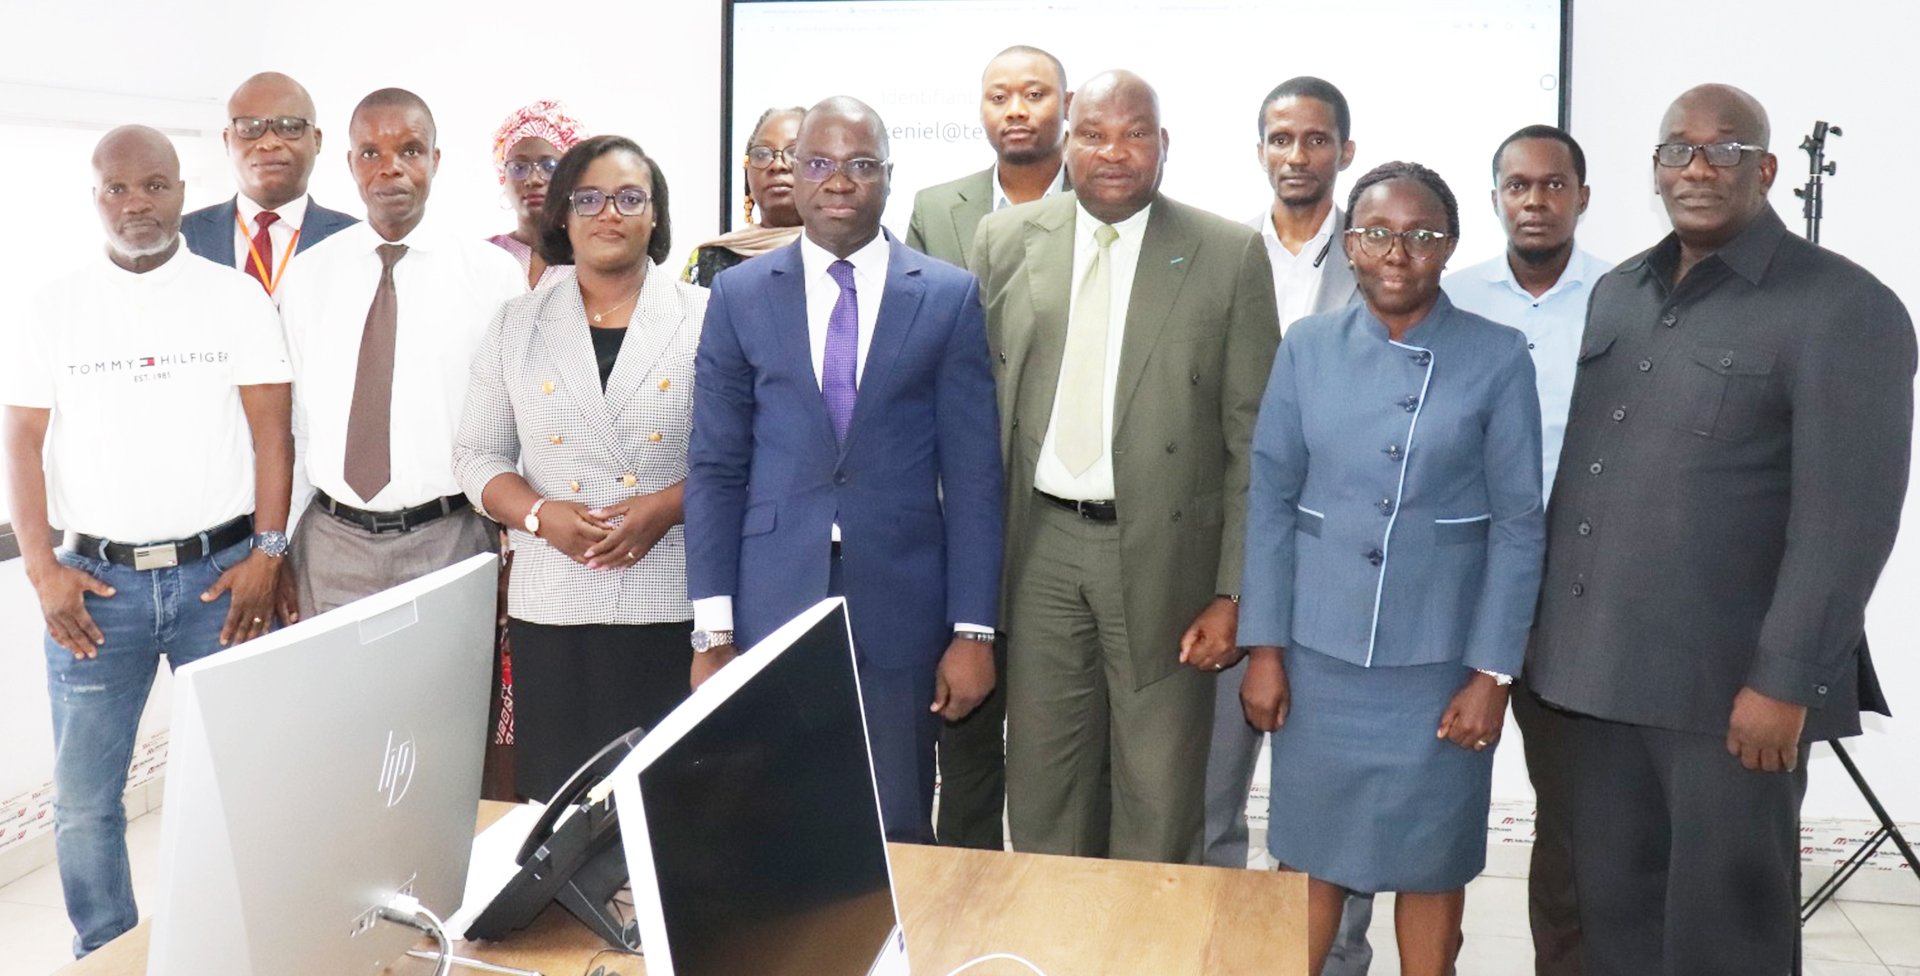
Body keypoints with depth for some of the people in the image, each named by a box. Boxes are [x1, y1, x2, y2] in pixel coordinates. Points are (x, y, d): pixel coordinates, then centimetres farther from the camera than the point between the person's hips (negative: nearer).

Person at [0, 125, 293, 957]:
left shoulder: (236, 298, 4)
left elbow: (270, 428, 2)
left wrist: (267, 552, -6)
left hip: (221, 572, -1)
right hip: (95, 578, 1)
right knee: (83, 794, 4)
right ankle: (107, 955, 20)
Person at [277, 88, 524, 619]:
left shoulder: (493, 273, -1)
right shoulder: (309, 278, 6)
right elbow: (291, 420, 7)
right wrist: (278, 547, 4)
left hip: (449, 541, -2)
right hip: (331, 546, 2)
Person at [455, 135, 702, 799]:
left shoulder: (705, 318, 4)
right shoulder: (518, 325, 11)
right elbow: (477, 455, 11)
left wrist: (667, 505, -13)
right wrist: (541, 515, -7)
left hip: (674, 605, -2)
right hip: (553, 607, 2)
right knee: (557, 801, 2)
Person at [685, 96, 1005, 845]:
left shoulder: (949, 296, 3)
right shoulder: (738, 295, 6)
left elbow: (972, 474, 1)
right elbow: (715, 469, 5)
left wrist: (974, 630, -3)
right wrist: (712, 630, -1)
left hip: (900, 607, -1)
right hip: (772, 603, 1)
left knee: (896, 835, 7)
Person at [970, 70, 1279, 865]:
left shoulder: (1230, 255, -4)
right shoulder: (1004, 241, 3)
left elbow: (1252, 436, -4)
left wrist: (1234, 592, -7)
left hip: (1164, 553, -2)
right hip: (1041, 545, 2)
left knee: (1159, 805, 9)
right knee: (1041, 787, 13)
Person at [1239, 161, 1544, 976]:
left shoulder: (1498, 358, -5)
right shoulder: (1307, 348, 1)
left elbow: (1517, 523, -4)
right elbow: (1272, 499, 3)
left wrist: (1493, 671, -6)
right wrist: (1264, 645, -1)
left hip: (1440, 659, -1)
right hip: (1318, 650, 2)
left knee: (1430, 863, 10)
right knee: (1310, 854, 11)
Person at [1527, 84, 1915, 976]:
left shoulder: (1842, 310, -8)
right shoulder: (1616, 294, 13)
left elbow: (1847, 517, -14)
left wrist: (1785, 681, -17)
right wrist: (1549, 629, 11)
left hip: (1731, 684, -6)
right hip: (1601, 666, 6)